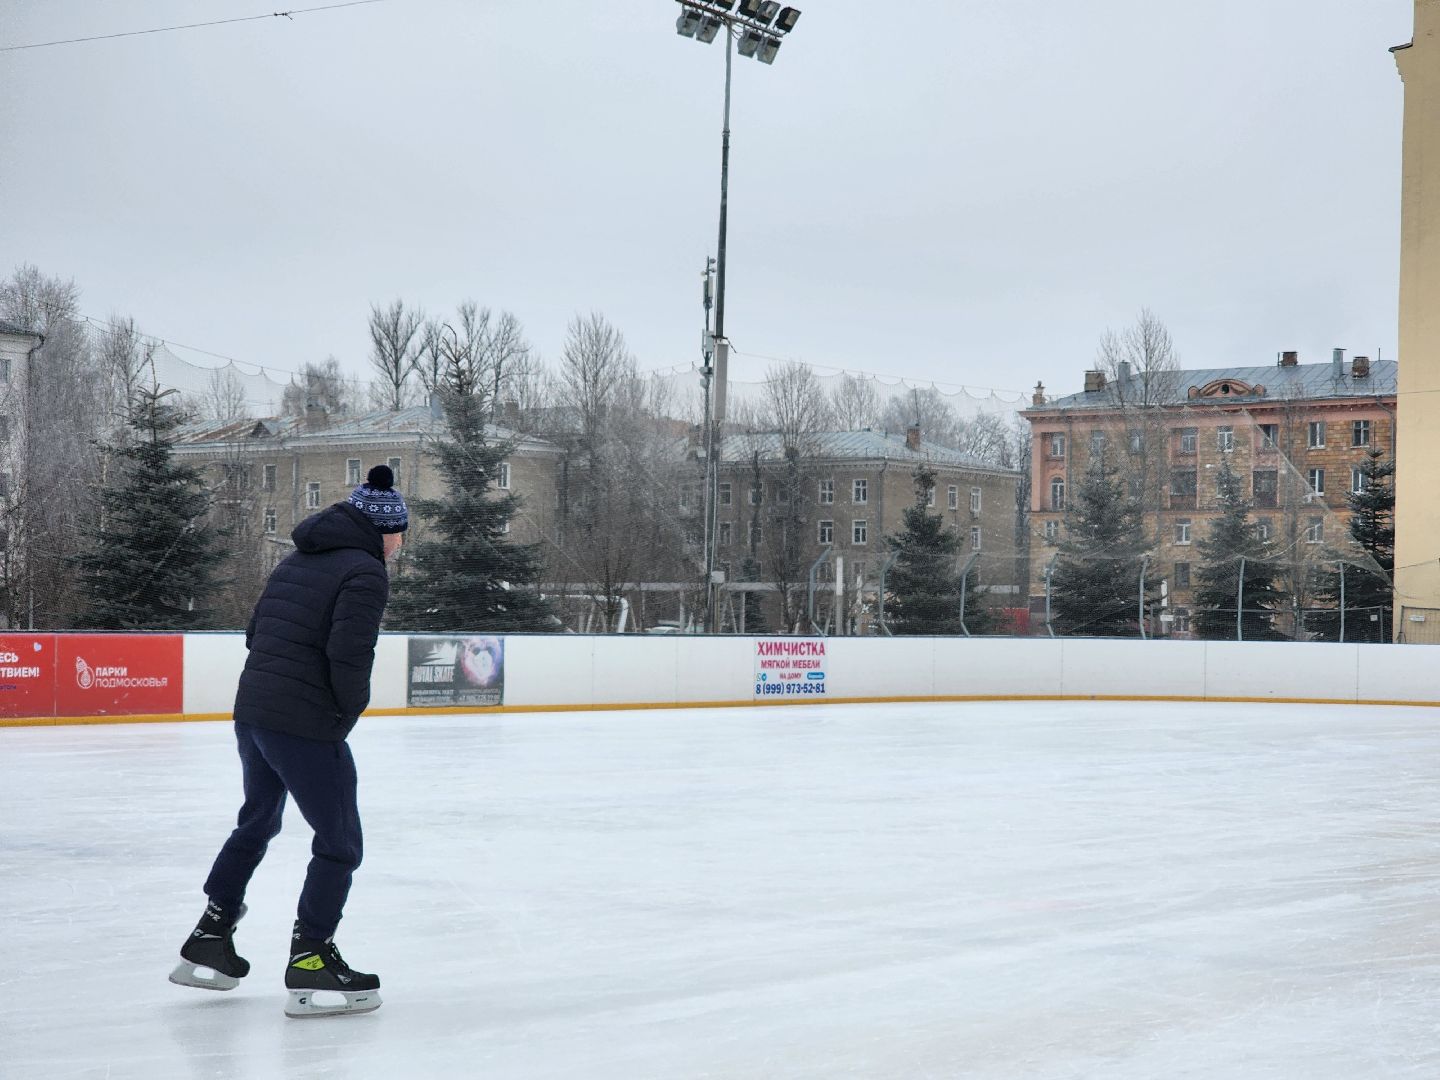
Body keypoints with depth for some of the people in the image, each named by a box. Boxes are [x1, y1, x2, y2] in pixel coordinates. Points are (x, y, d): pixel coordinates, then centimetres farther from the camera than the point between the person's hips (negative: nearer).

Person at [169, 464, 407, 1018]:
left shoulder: (296, 561, 15)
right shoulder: (364, 573, -12)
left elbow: (256, 633, 17)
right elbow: (350, 655, -22)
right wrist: (349, 712, -5)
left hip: (251, 713, 9)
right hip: (305, 726, -9)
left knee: (257, 822, 27)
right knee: (339, 843, 3)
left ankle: (208, 942, 33)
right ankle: (310, 962, 3)